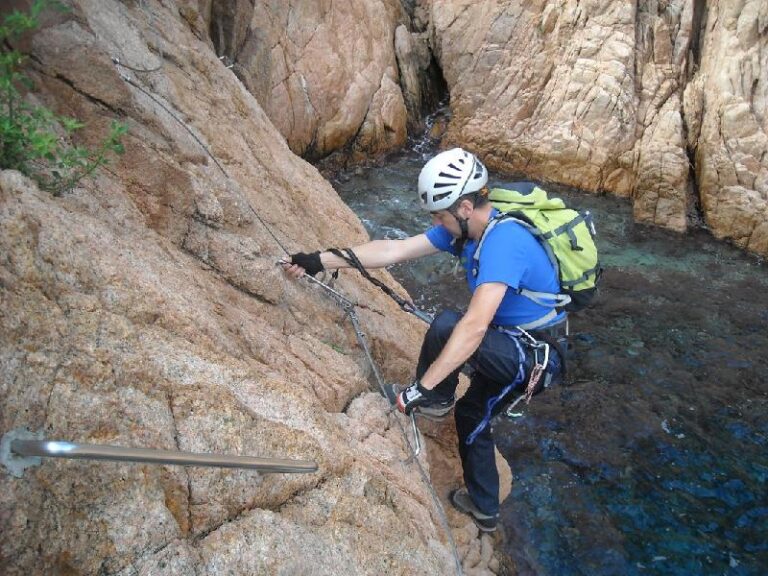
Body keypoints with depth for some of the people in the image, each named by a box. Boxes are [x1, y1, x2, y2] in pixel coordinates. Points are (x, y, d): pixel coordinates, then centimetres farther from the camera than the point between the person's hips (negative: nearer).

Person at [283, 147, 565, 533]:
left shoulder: (501, 242, -31)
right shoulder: (463, 227, -3)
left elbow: (474, 326, -39)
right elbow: (393, 250, -3)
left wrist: (423, 388, -37)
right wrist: (320, 261, -5)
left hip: (537, 356, -9)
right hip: (517, 347, 10)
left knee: (446, 326, -28)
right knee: (470, 415, 21)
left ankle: (435, 400, 1)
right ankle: (484, 509, 40)